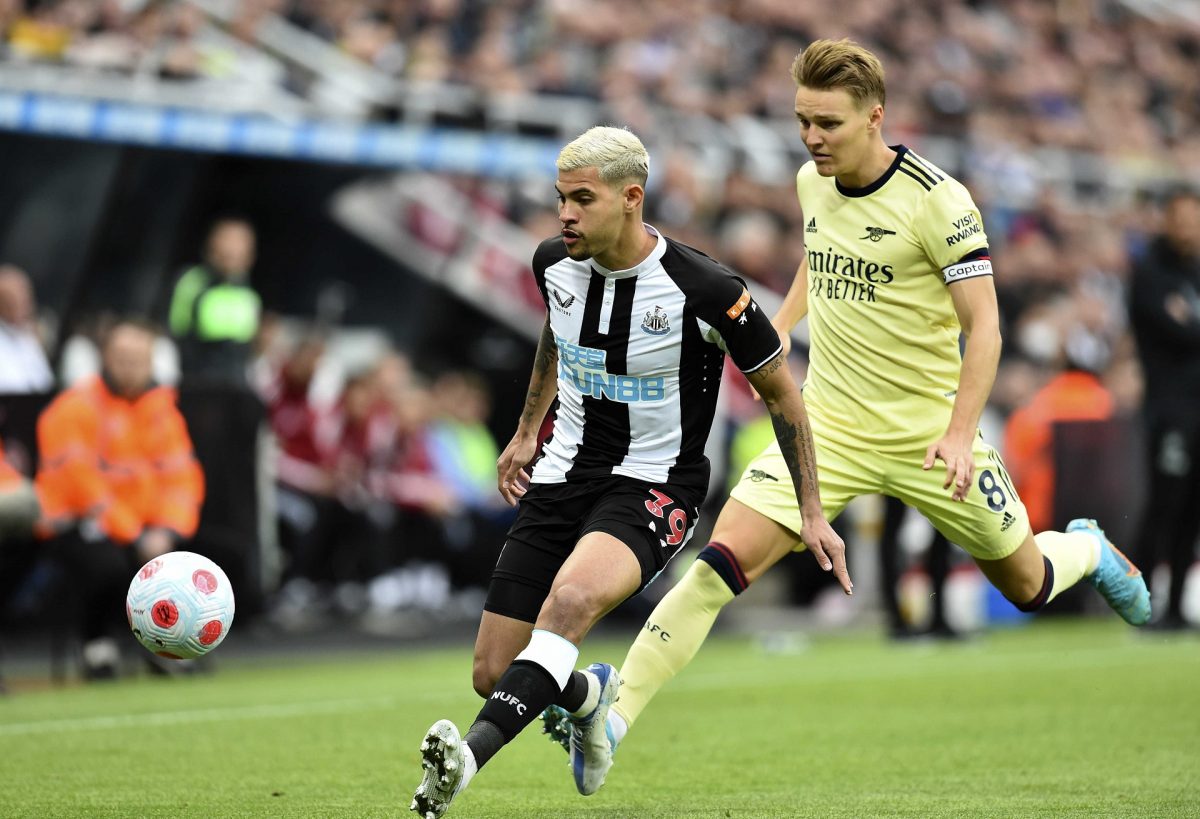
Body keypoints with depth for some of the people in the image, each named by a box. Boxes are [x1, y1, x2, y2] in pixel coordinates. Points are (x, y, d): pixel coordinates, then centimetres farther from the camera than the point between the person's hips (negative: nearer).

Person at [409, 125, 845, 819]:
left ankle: (471, 756, -50)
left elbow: (780, 391, -4)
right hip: (564, 475, 6)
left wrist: (812, 513, -2)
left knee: (571, 595, -37)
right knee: (494, 673, 0)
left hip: (656, 488, -5)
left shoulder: (706, 291, -18)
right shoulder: (556, 264, -3)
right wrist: (527, 432, 27)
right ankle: (588, 696, 35)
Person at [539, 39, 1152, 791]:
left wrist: (959, 432, -26)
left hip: (928, 438, -3)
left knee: (1028, 587, 13)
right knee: (723, 562, -16)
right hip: (829, 428, 3)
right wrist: (782, 326, 14)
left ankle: (1088, 549, 49)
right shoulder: (812, 182, 2)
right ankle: (613, 716, -17)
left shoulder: (936, 200, -17)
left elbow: (983, 324, -16)